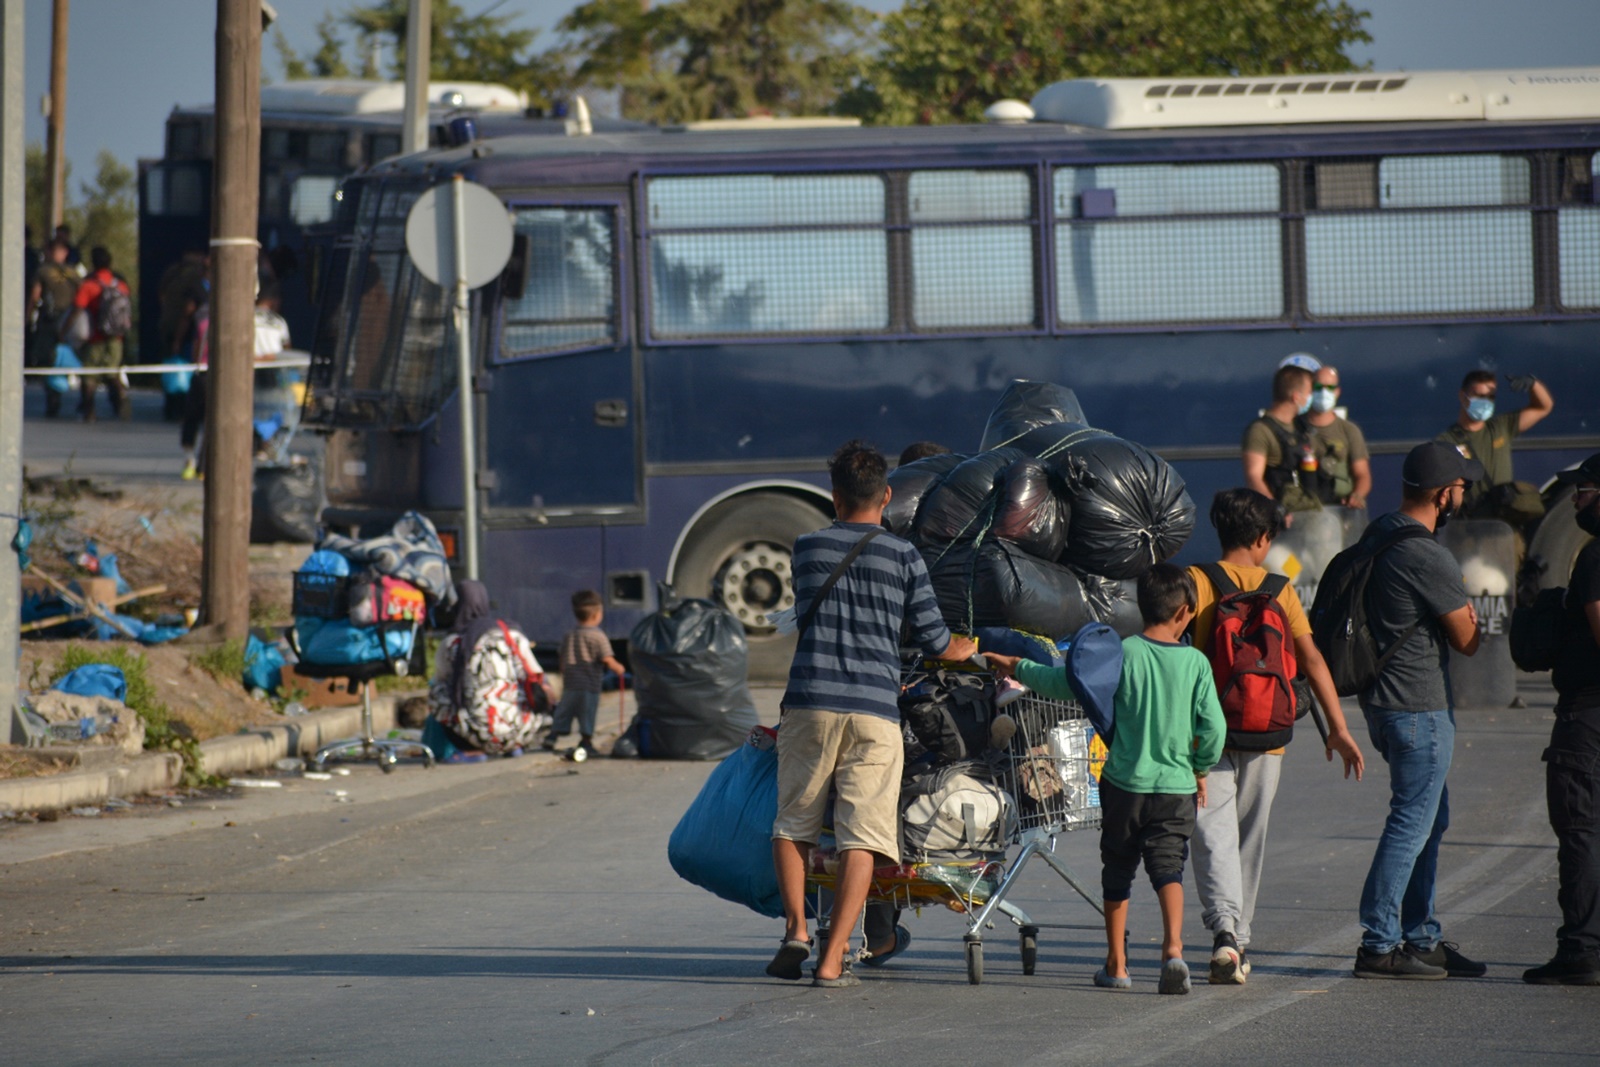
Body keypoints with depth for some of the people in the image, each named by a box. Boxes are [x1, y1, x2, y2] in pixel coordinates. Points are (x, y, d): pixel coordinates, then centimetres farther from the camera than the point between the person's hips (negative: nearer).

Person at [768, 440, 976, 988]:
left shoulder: (807, 549, 10)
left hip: (810, 701, 1)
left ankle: (795, 927, -2)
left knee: (792, 823, 16)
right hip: (875, 709, -1)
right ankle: (833, 959, -7)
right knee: (860, 838, 0)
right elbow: (934, 640, 6)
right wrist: (968, 649, 30)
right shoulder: (903, 557, 3)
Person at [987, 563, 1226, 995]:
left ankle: (1117, 965, 19)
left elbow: (1063, 684, -2)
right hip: (1177, 788, 0)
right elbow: (1213, 727, -3)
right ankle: (1173, 947, -25)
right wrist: (1200, 769, 14)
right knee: (1168, 867, -2)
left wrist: (1016, 667, 13)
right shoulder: (1196, 663, -3)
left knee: (1117, 873, 14)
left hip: (1124, 783, 0)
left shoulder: (1122, 654, -5)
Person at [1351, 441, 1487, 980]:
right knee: (1413, 824, -5)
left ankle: (1420, 937, 22)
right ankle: (1379, 945, -5)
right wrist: (1468, 618, 9)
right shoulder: (1428, 557, -21)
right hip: (1420, 707, -10)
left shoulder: (1377, 534, 8)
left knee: (1429, 820, 17)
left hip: (1385, 698, 10)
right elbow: (1466, 640, -13)